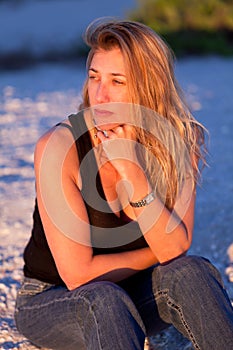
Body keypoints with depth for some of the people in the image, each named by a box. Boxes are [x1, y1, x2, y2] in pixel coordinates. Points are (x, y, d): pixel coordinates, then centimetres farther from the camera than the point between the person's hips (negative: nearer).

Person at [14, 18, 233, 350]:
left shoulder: (178, 141, -10)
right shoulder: (58, 147, -22)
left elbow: (177, 248, -18)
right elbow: (78, 273, -22)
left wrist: (133, 173, -29)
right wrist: (155, 254, -10)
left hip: (129, 295, 4)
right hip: (51, 301, -3)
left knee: (192, 273, -26)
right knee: (104, 299, -37)